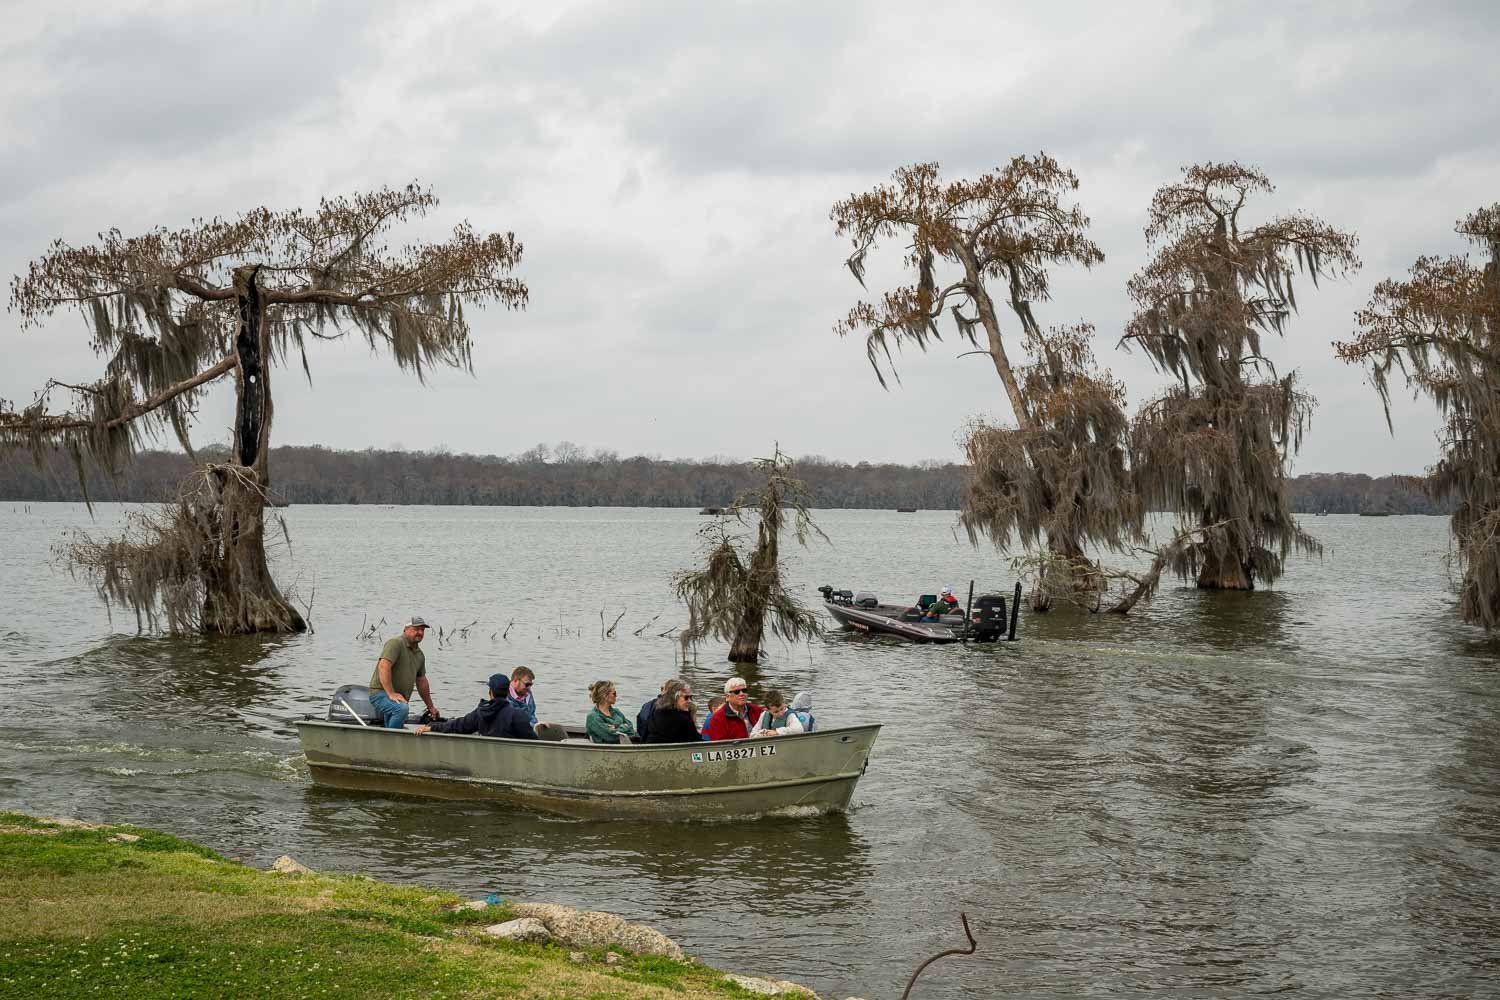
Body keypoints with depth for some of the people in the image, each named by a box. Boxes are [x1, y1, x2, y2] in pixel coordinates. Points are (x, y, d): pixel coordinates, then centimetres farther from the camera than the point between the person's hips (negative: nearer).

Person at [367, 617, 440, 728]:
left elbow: (421, 681, 27)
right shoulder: (395, 643, -11)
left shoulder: (420, 654, 17)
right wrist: (391, 693, -28)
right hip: (381, 693, -9)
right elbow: (383, 667, -23)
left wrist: (430, 707, 29)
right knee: (402, 709, -35)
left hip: (400, 699, 9)